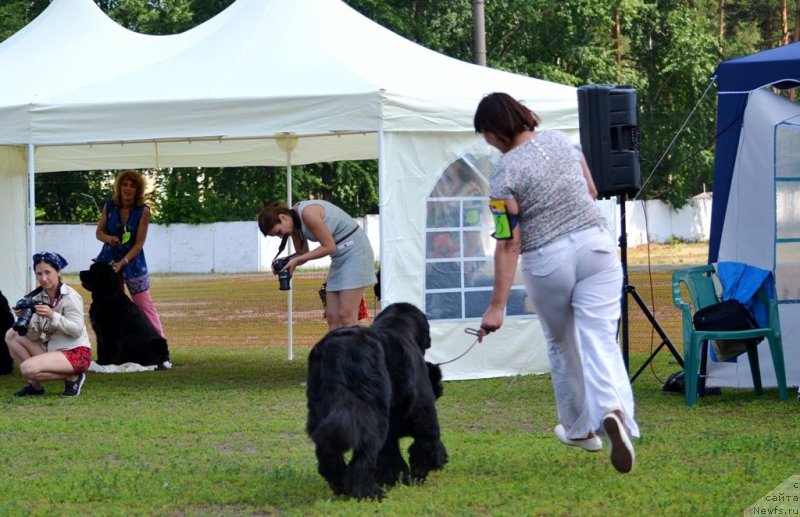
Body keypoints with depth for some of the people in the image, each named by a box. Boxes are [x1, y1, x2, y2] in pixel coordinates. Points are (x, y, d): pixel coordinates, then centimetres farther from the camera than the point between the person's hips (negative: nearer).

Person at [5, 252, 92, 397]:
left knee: (28, 368, -27)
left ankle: (73, 378, -6)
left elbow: (77, 331, -18)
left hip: (76, 352, -8)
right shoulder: (38, 297, 5)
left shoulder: (70, 296, -12)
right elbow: (35, 336, 3)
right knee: (12, 335, -2)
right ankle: (35, 384, 2)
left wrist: (53, 315, -30)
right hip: (51, 349, 8)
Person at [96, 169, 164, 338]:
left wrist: (122, 262, -24)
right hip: (109, 261, 2)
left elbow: (139, 243, -13)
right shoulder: (109, 206, -3)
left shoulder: (143, 211, -11)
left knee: (145, 305, -1)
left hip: (133, 262, -2)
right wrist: (109, 238, -19)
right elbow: (99, 232, 4)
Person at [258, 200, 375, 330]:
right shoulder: (294, 223, 4)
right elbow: (303, 253, 12)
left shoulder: (308, 212, -22)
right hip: (339, 257, 9)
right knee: (332, 316, 2)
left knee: (346, 316, -14)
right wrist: (285, 263, -8)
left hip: (355, 251, -9)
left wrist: (296, 260, -18)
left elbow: (329, 247, -20)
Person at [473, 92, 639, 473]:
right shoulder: (560, 140, 4)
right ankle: (614, 410, -30)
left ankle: (580, 428, 31)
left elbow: (509, 243, -14)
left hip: (547, 262, -3)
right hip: (595, 243, 3)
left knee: (561, 345, 17)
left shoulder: (505, 173, -13)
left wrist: (497, 305, -12)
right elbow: (591, 191, 16)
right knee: (599, 339, -4)